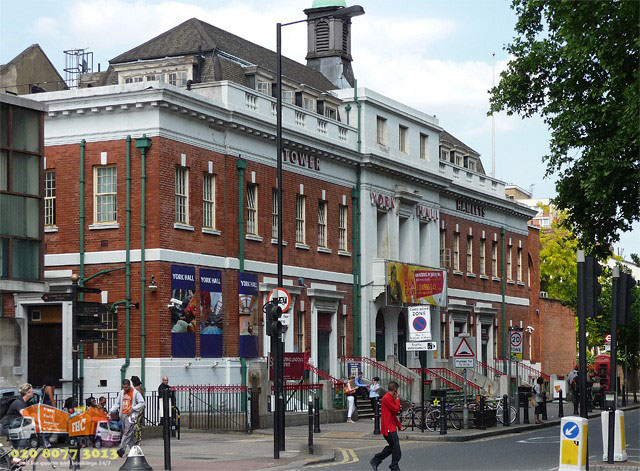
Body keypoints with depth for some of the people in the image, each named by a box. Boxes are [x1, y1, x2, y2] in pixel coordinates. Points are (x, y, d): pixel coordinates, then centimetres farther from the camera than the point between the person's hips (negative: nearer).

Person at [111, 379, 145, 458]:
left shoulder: (135, 393, -3)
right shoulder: (121, 393, 14)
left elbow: (142, 403, -4)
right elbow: (117, 403, 19)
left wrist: (133, 409, -13)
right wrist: (112, 411, 4)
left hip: (130, 415, -6)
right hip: (123, 415, 6)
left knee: (127, 432, -14)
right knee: (129, 433, 7)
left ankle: (122, 449, -23)